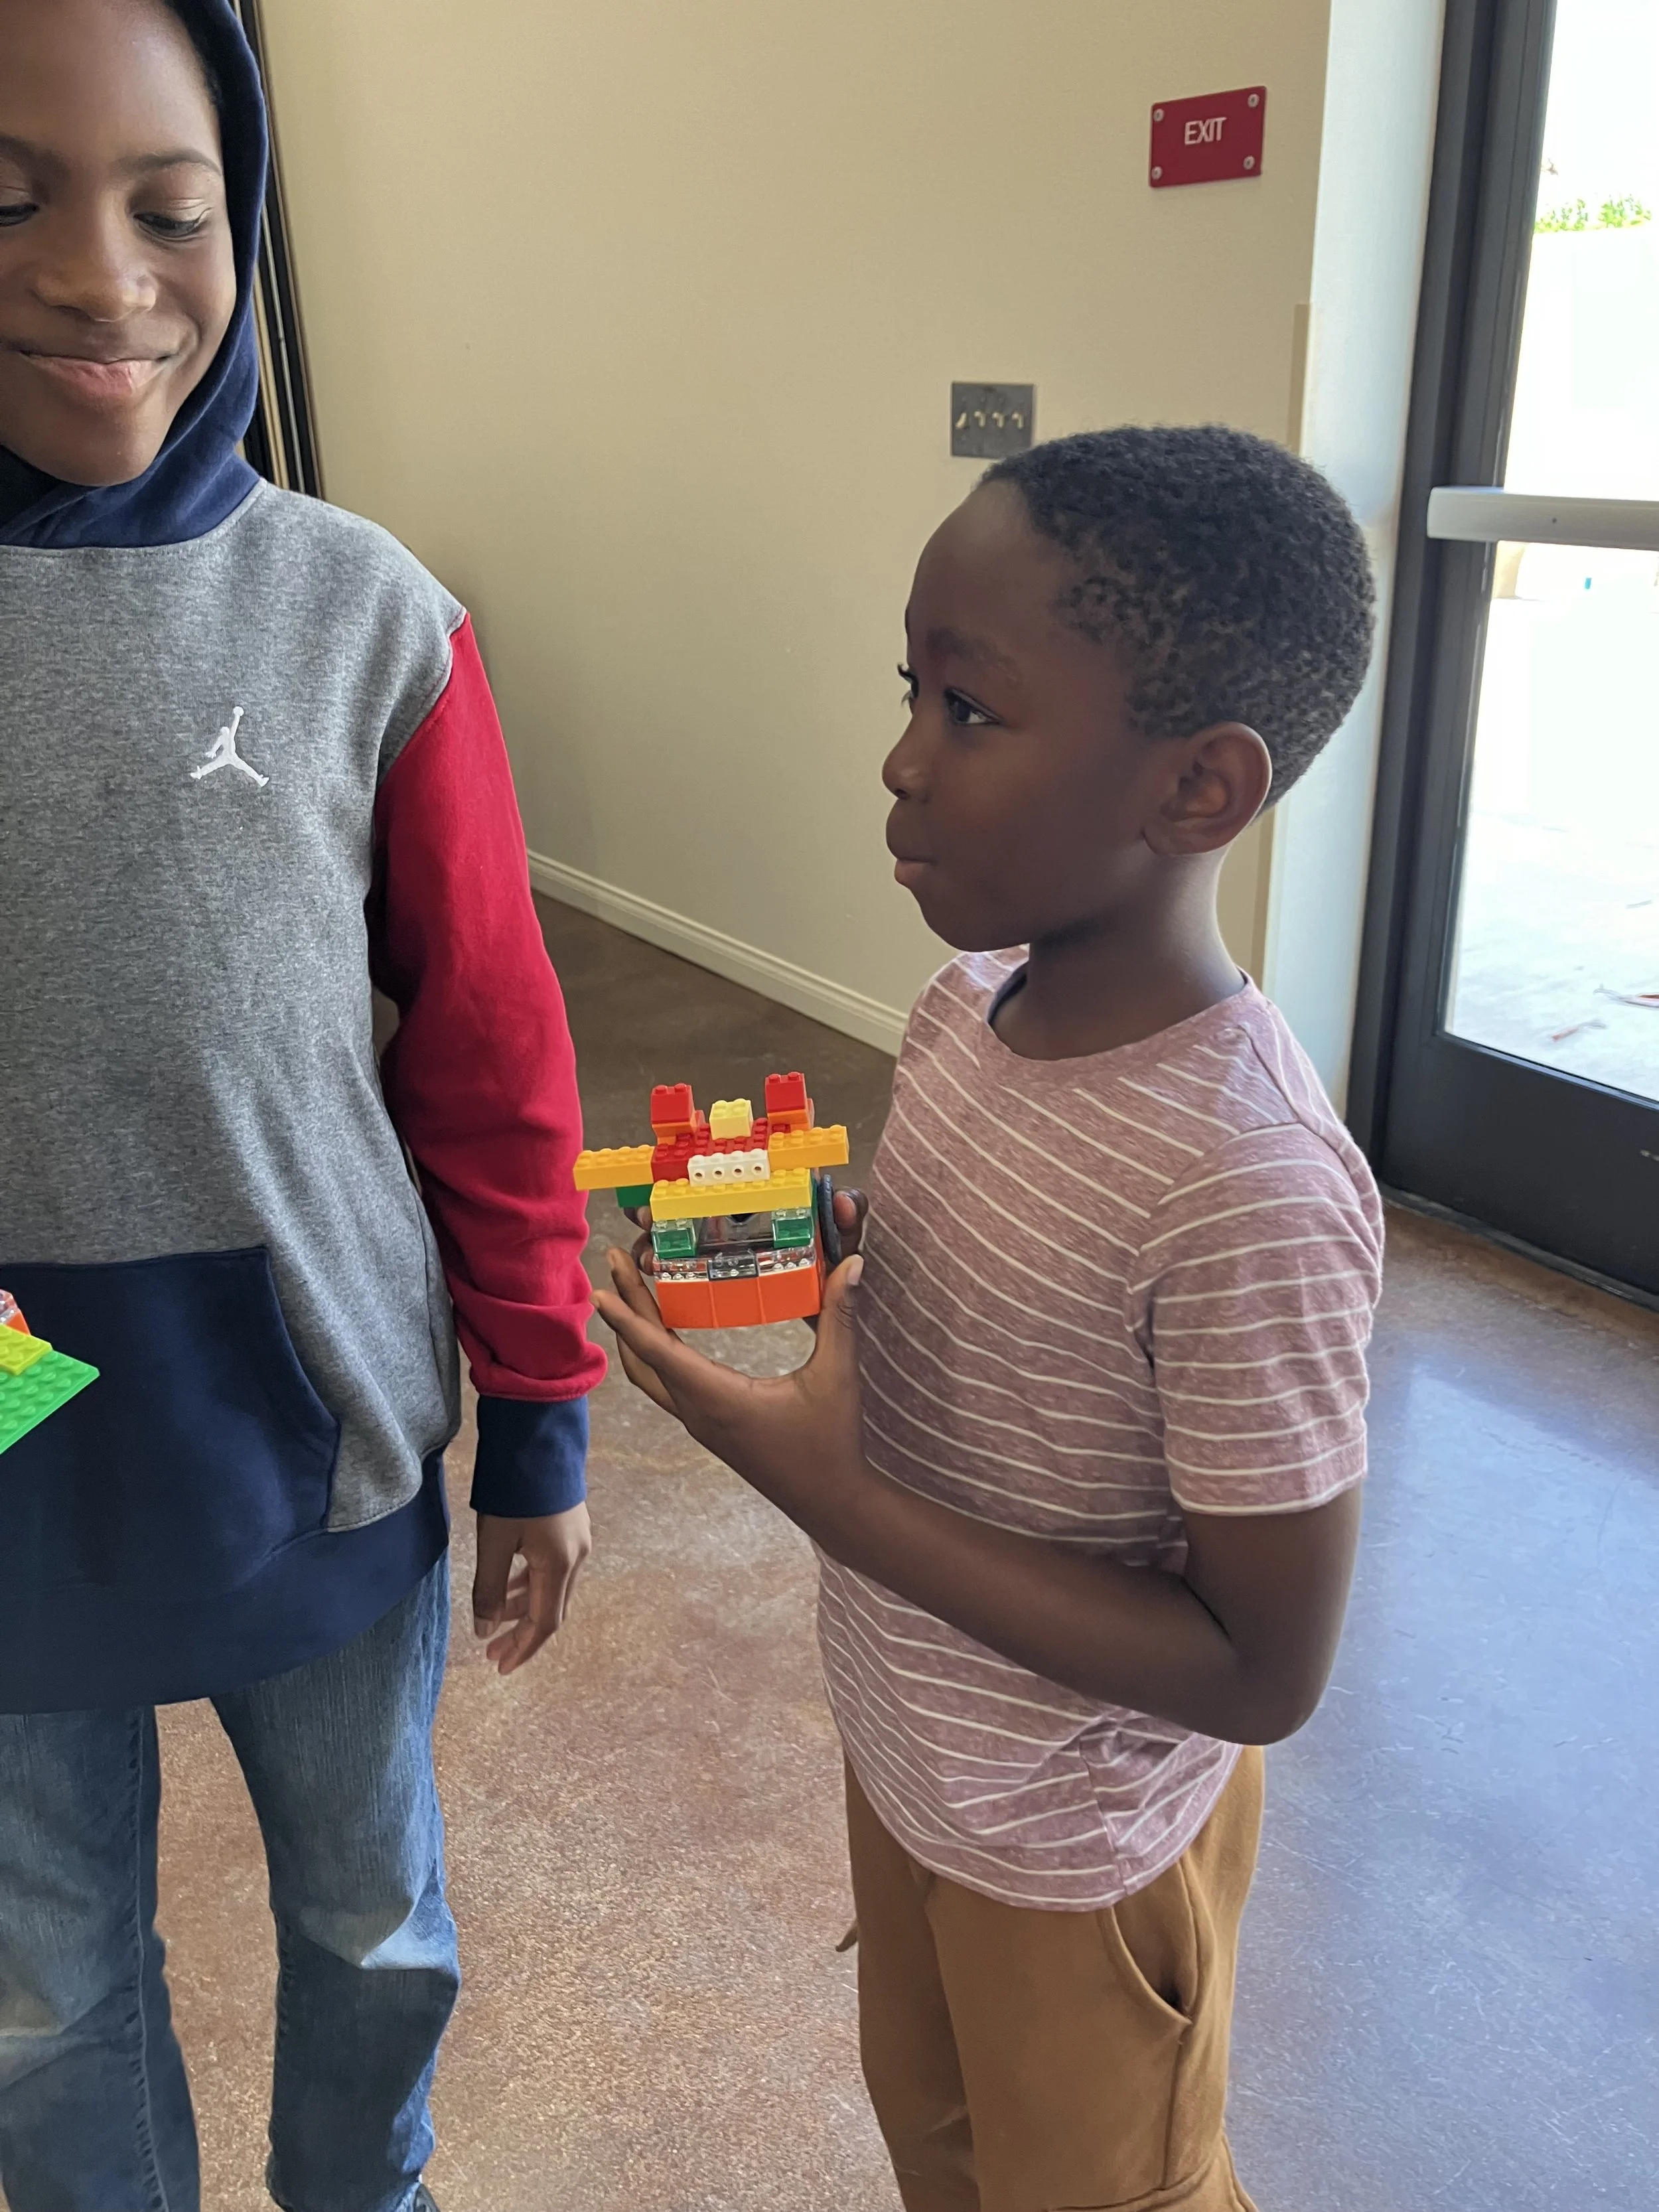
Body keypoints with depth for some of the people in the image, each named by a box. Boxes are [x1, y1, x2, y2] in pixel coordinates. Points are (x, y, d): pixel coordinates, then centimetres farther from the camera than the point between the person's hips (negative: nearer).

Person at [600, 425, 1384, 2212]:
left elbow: (1267, 1674, -26)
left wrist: (831, 1493, -32)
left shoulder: (1250, 1194, -35)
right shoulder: (974, 997, -11)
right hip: (906, 1734, 7)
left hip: (1077, 1844, -6)